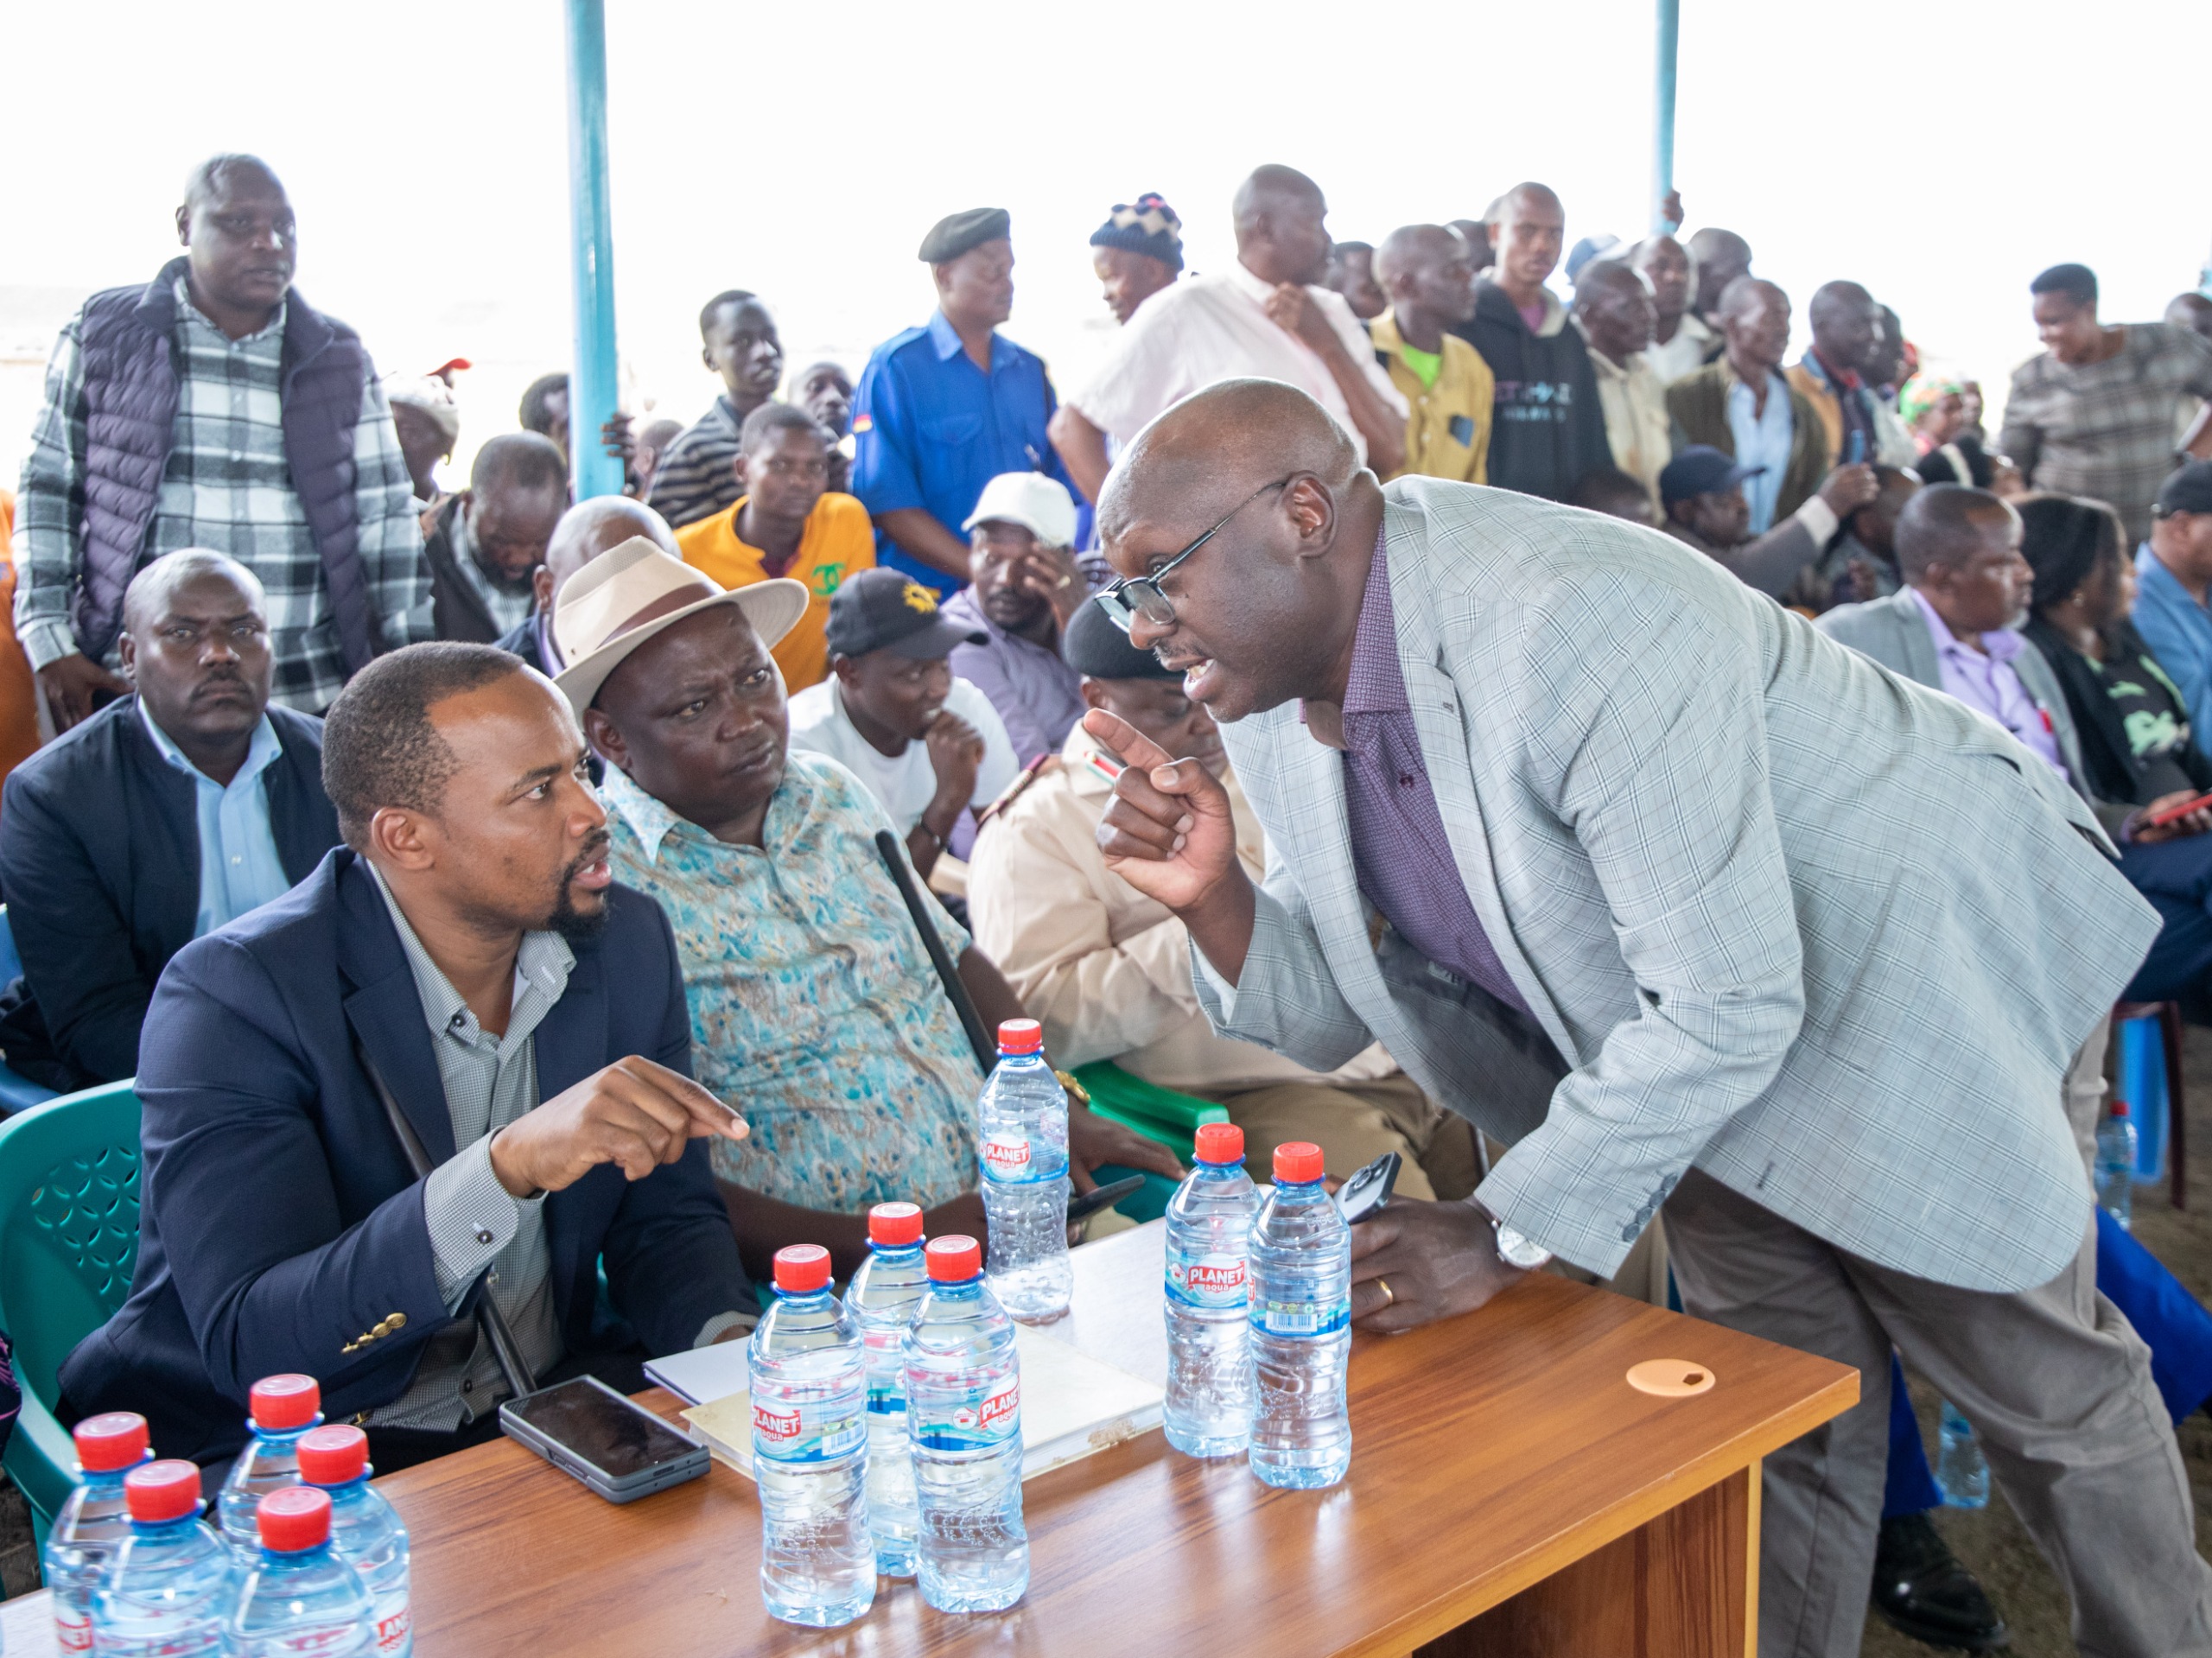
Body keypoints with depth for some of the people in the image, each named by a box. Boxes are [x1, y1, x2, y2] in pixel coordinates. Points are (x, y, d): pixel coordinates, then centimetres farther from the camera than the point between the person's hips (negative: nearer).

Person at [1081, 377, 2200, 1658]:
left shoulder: (1575, 624, -36)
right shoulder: (1277, 713, -9)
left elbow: (1726, 1003, -34)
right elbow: (1332, 1020, -2)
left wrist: (1507, 1234, -30)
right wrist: (1212, 893, -21)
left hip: (1904, 971, -6)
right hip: (1700, 1060, 6)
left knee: (2044, 1387, 12)